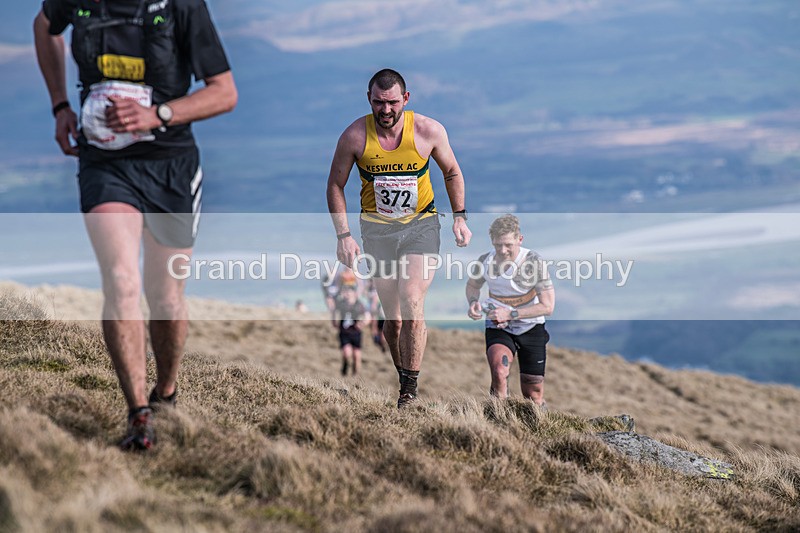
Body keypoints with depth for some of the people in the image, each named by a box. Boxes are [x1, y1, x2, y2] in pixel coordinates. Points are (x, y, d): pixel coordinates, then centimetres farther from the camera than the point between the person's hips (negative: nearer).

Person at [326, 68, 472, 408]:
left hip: (421, 226, -1)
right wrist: (343, 235, -4)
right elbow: (335, 185, 2)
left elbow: (452, 172, 9)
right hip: (377, 230, 1)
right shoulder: (355, 135, -10)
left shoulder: (429, 131, -9)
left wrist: (459, 217, 4)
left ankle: (411, 389, -10)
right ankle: (404, 382, 19)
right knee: (393, 318, 1)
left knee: (412, 305, -18)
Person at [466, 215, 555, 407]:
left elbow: (547, 306, -19)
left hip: (530, 328, -1)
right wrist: (473, 302, -10)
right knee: (498, 368, -33)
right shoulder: (486, 261, -10)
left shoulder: (533, 261, -19)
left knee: (533, 397, 6)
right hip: (497, 328, 1)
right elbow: (472, 285, 14)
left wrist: (510, 314, -26)